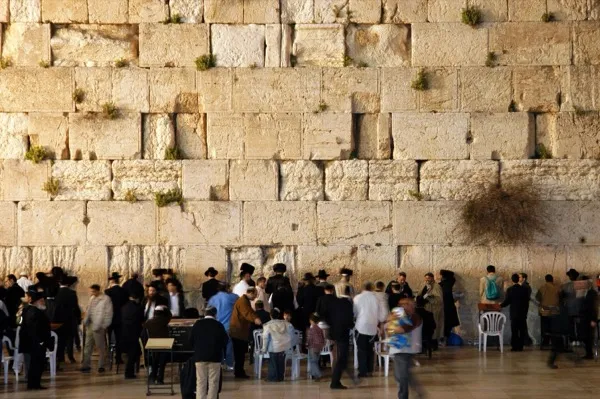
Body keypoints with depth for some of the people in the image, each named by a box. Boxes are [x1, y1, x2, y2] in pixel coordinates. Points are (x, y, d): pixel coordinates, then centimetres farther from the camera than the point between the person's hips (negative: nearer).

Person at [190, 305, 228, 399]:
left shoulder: (197, 324, 1)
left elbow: (191, 340, 3)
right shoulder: (219, 325, -3)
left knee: (201, 381, 4)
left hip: (200, 356, 1)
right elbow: (225, 340, 1)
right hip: (215, 356, -1)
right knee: (213, 382, 3)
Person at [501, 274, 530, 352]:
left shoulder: (510, 290, -9)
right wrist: (525, 312, 14)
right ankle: (520, 347, 6)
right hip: (523, 314, 2)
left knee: (514, 331, 1)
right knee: (522, 331, 6)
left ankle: (515, 347, 0)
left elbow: (507, 301, -8)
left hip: (514, 314, -2)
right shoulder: (524, 289, 0)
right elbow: (527, 302, 4)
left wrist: (501, 305, 12)